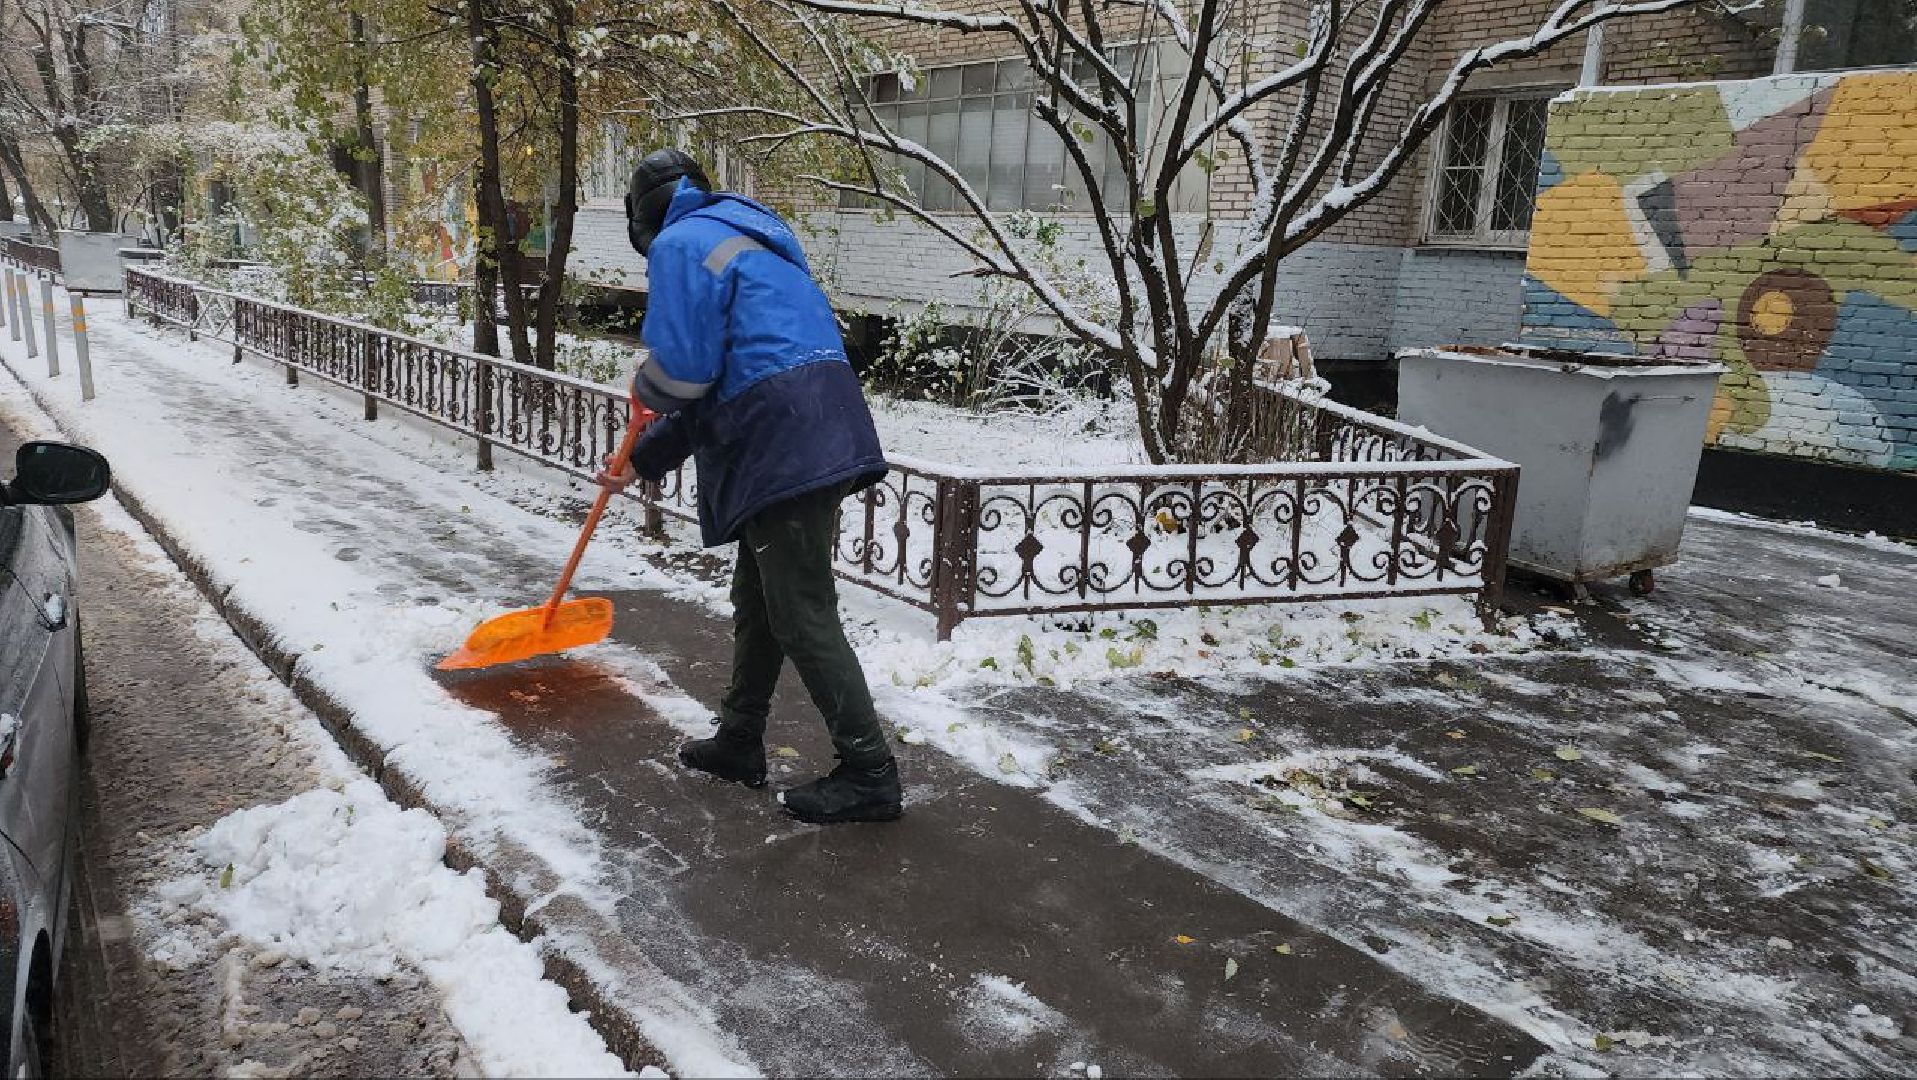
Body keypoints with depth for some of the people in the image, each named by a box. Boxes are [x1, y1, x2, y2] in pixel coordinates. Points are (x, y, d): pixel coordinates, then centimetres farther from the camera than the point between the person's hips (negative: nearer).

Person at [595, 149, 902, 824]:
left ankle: (870, 774, 3)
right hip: (821, 434, 10)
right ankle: (739, 743, 32)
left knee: (802, 616, -3)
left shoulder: (679, 245, -2)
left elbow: (682, 368, -14)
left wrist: (644, 394, 11)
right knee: (757, 599, 19)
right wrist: (645, 459, 30)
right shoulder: (744, 236, 28)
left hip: (785, 449, -10)